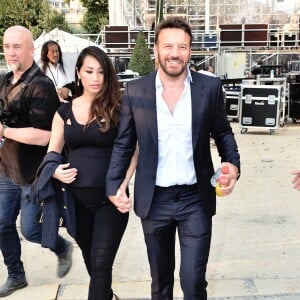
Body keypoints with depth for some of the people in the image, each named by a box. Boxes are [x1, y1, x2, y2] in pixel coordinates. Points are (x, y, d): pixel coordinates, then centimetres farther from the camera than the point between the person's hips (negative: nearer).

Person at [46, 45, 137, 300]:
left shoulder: (117, 108, -5)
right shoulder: (64, 111, 5)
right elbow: (52, 152, 10)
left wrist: (123, 187, -17)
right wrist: (55, 170, -11)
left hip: (110, 199, -4)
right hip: (76, 200, 4)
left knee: (101, 265, -5)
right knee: (91, 261, 21)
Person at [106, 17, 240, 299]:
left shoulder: (210, 87, -4)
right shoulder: (135, 91, -4)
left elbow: (223, 133, 6)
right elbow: (123, 144, 3)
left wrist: (233, 164, -12)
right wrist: (113, 186, -6)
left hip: (196, 199, -1)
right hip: (154, 200, 1)